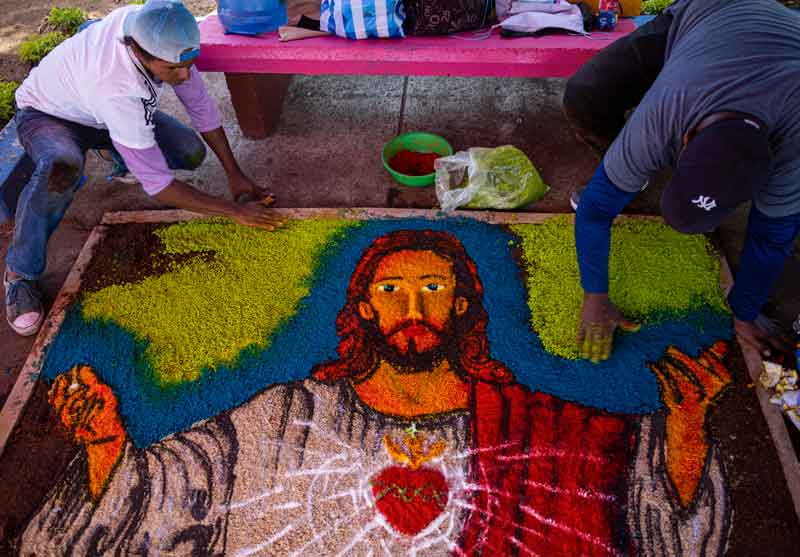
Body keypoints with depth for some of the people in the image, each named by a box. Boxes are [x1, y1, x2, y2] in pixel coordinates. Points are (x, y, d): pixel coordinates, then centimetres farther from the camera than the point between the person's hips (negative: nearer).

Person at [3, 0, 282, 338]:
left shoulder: (154, 29, -27)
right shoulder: (114, 88, -44)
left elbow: (201, 106, -14)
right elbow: (157, 184, -40)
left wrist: (235, 174, -14)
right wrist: (234, 211, -36)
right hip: (46, 114, -6)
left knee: (191, 153, -14)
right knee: (61, 169, -40)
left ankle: (122, 154, 19)